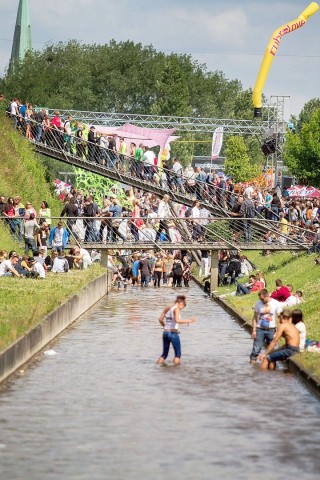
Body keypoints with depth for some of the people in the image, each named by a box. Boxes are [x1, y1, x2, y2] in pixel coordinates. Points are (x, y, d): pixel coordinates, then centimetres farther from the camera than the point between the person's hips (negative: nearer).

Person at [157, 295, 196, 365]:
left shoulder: (167, 308, 10)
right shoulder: (176, 309, -10)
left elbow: (160, 319, 11)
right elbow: (177, 320, -25)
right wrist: (188, 321, -17)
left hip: (165, 333, 7)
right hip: (173, 333, -7)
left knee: (164, 354, 18)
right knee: (178, 354, 4)